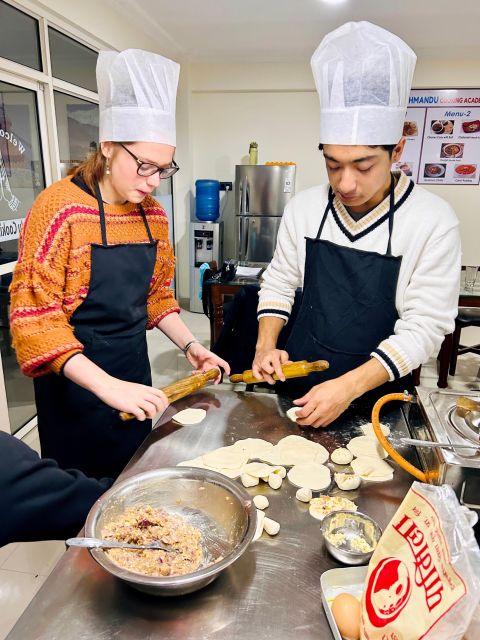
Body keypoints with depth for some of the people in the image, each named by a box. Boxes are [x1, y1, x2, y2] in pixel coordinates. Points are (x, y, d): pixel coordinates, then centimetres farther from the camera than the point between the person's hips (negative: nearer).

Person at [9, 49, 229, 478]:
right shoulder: (61, 207, -18)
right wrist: (106, 386, -29)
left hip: (135, 372, 6)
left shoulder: (153, 215, 2)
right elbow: (35, 316, -21)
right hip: (74, 383, -5)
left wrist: (189, 345, -2)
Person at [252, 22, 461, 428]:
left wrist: (349, 387, -29)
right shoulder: (304, 208, -8)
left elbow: (424, 327, -19)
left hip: (377, 392, -2)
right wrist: (266, 346, -13)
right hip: (299, 384, 3)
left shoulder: (433, 222, -18)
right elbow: (279, 283, 2)